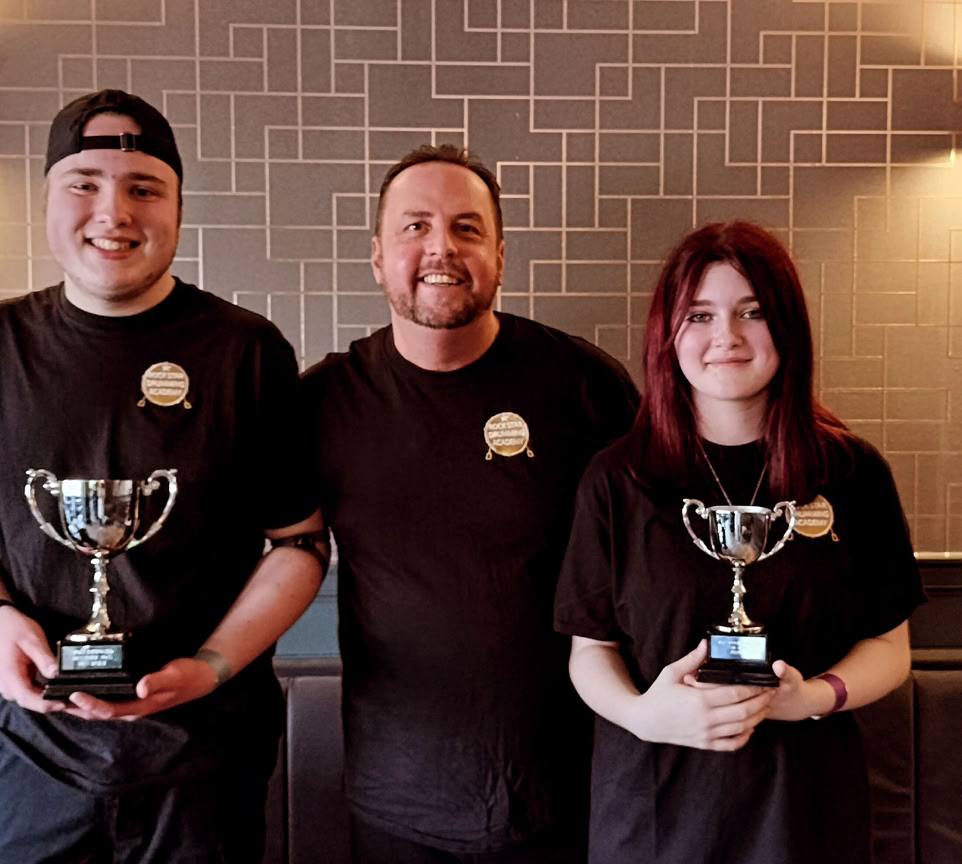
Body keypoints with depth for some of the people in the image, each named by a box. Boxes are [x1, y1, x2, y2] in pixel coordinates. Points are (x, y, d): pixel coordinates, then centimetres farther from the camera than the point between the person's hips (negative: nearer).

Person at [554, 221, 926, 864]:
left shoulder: (853, 473, -4)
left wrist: (816, 696, -14)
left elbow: (889, 644, 4)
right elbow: (591, 647, 0)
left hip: (804, 804, 1)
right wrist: (641, 711, -19)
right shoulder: (617, 479, -5)